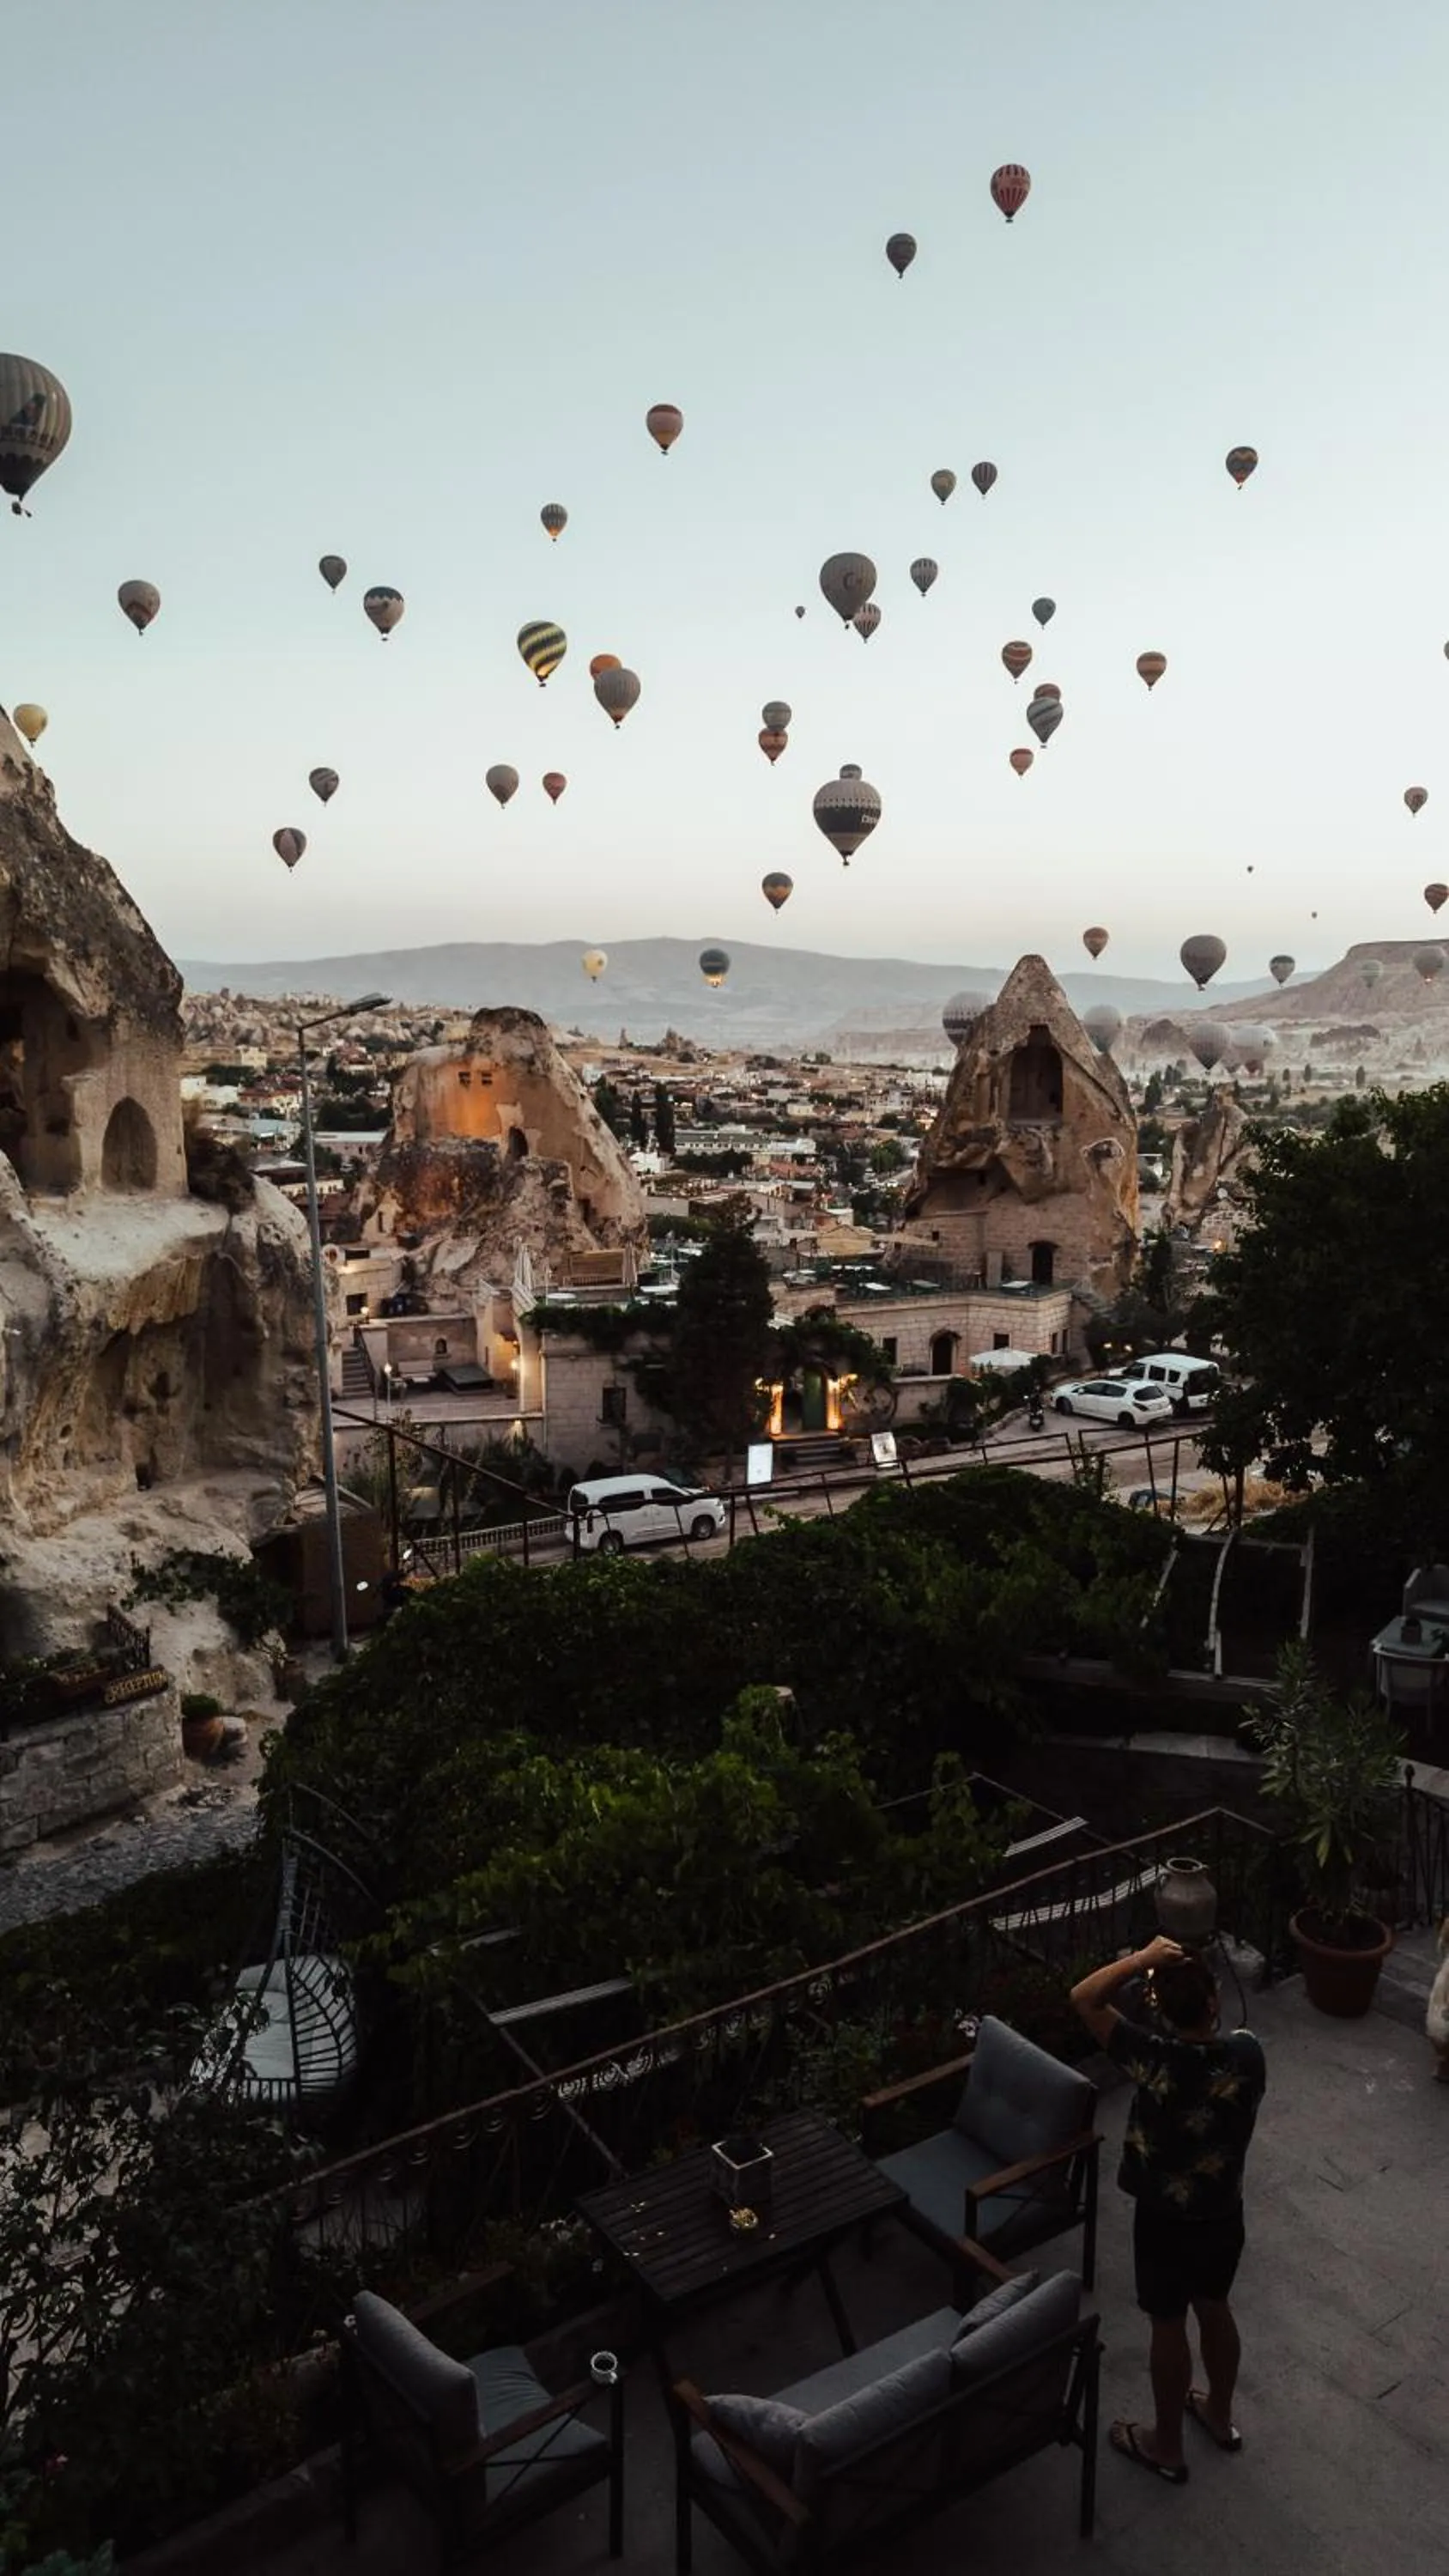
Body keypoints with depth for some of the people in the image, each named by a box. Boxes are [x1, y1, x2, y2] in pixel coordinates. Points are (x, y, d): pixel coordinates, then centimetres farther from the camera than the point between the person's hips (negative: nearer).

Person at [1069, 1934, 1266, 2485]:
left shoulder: (1159, 2060, -33)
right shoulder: (1247, 2053, -21)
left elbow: (1085, 1997, -28)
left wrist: (1143, 1958, -31)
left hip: (1166, 2220, -4)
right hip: (1224, 2213, 4)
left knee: (1169, 2327, 16)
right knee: (1215, 2310, 28)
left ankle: (1167, 2446, 37)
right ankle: (1220, 2416, 50)